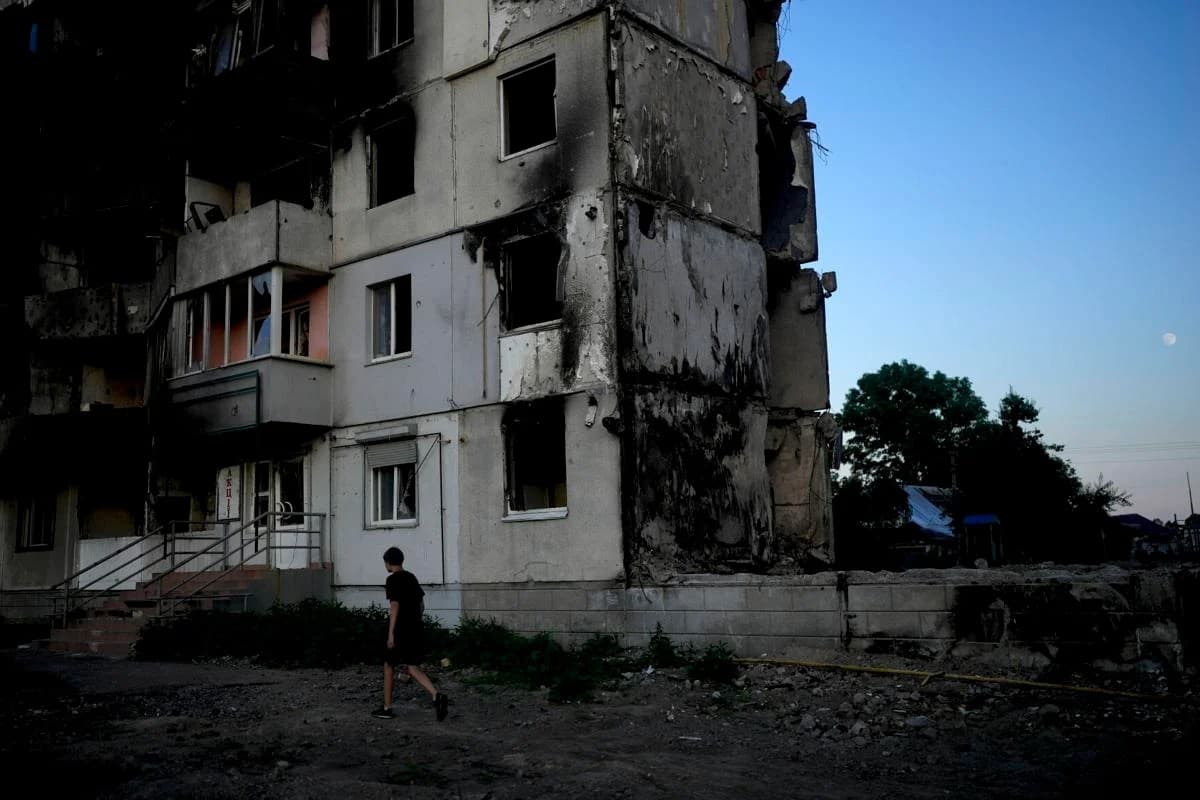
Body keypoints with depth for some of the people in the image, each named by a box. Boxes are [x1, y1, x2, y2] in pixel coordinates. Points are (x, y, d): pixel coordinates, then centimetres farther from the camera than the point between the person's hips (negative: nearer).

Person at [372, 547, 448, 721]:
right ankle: (437, 696, -18)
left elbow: (394, 606, -18)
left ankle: (387, 708, 17)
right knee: (412, 667, 4)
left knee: (388, 665, 10)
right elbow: (421, 604, 17)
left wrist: (390, 633, -18)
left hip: (401, 630, -7)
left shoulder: (393, 579, -10)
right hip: (416, 628, 7)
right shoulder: (411, 577, 14)